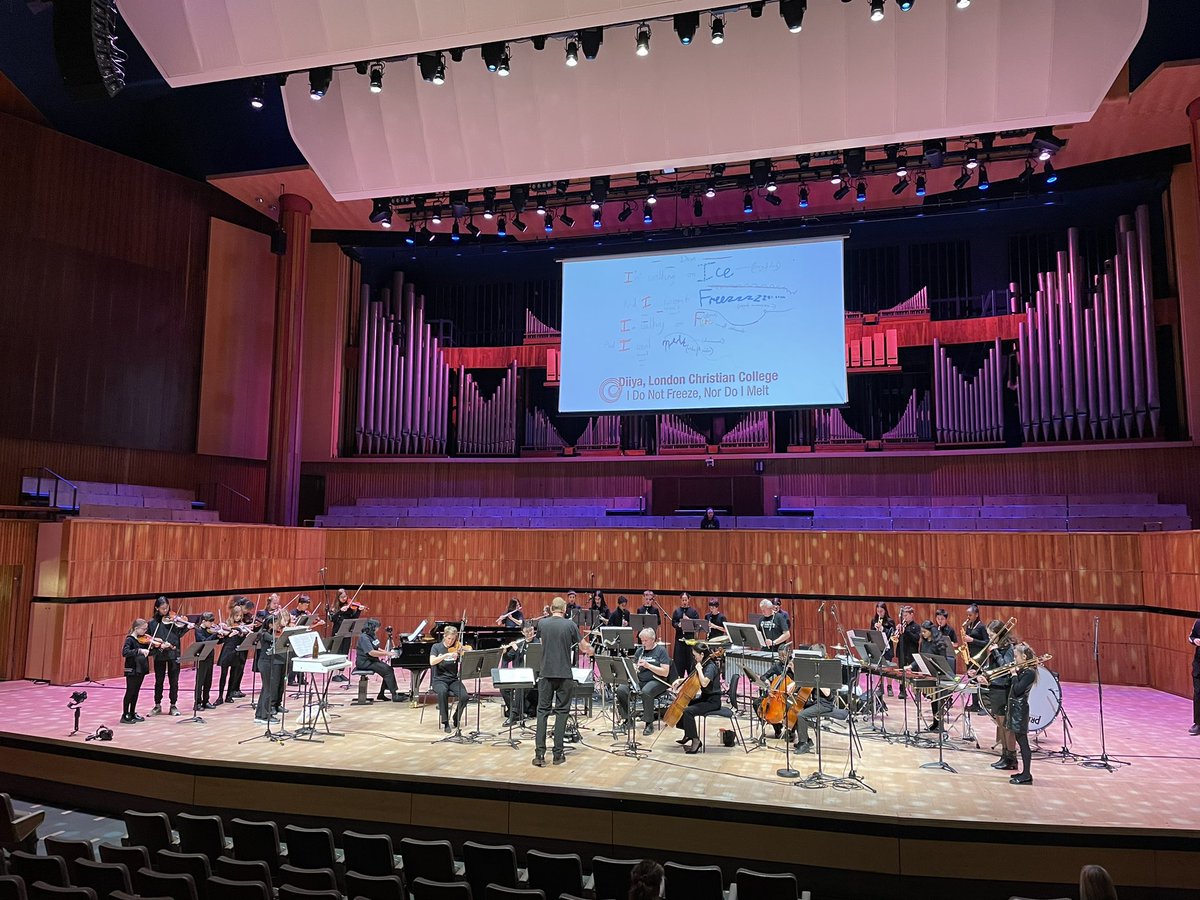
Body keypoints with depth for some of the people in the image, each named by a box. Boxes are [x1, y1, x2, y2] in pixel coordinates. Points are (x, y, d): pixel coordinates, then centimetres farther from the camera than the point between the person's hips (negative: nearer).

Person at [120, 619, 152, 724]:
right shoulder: (130, 639, -13)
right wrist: (139, 650, -36)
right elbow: (124, 652, -28)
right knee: (130, 692, 0)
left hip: (141, 670, 7)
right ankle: (125, 716, 9)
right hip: (132, 670, -7)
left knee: (136, 692, 14)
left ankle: (132, 714, 24)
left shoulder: (143, 639, 7)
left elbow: (149, 652, 10)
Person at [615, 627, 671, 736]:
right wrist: (634, 668, -12)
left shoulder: (661, 651, -2)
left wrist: (647, 665, -20)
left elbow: (665, 672, -11)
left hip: (655, 681, -5)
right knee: (620, 690, -21)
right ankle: (628, 719, -5)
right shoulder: (639, 651, 14)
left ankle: (649, 723, -22)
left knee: (646, 692, -38)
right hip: (639, 680, 5)